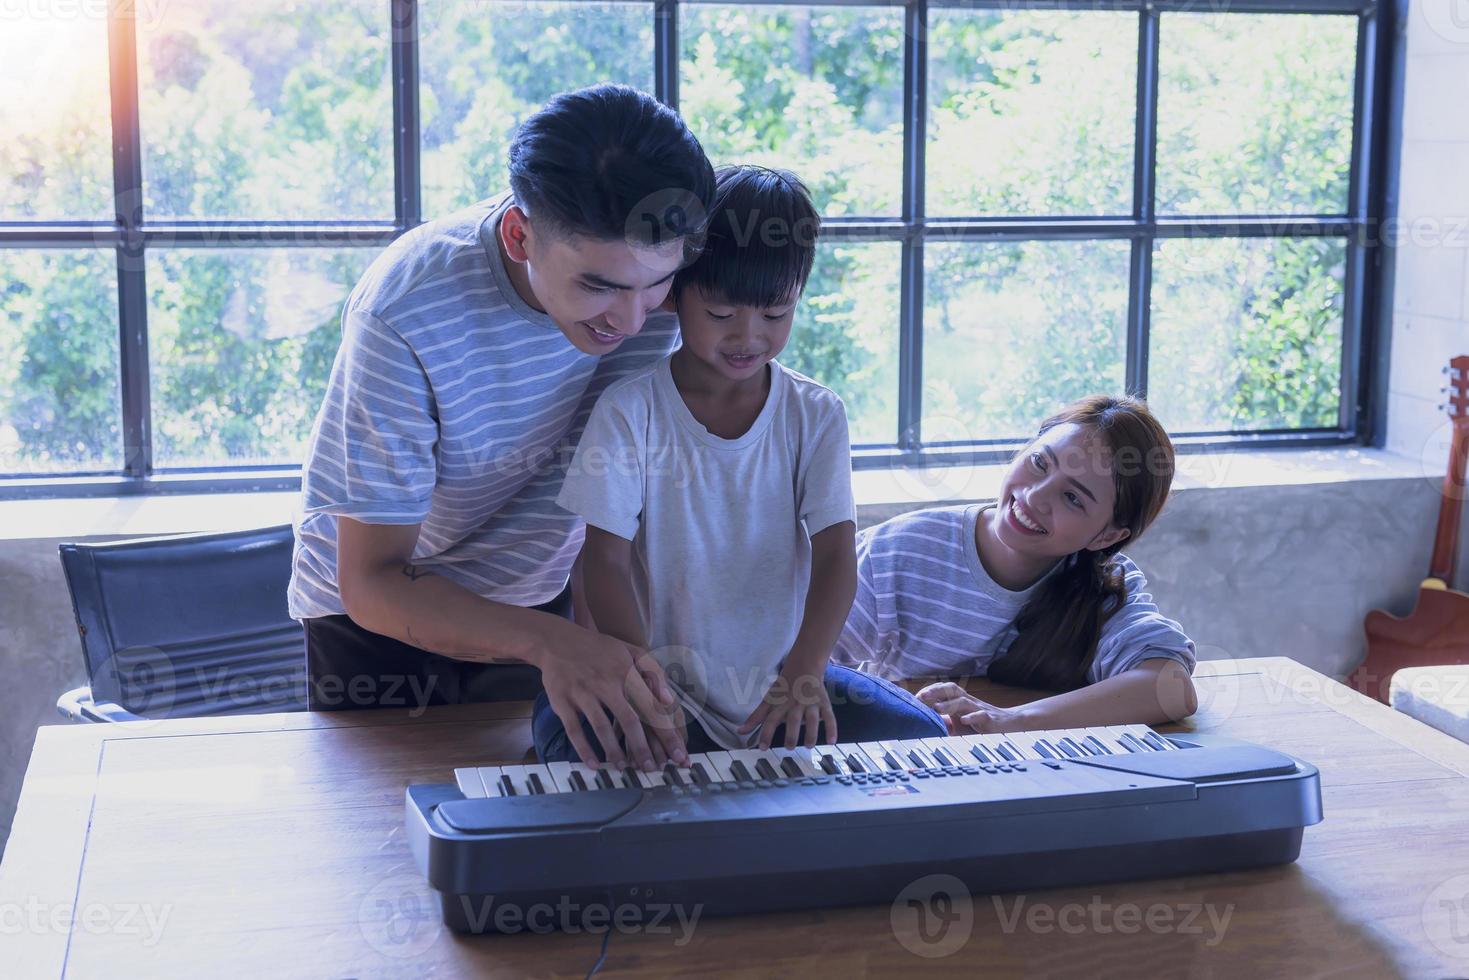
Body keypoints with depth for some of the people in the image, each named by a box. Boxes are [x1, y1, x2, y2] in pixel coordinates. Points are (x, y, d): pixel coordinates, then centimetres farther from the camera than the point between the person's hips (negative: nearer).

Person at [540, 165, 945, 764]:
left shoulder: (814, 415, 0)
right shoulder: (631, 412, -7)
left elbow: (835, 554, -8)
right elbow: (607, 562, -11)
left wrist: (805, 670, -27)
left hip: (785, 677, 3)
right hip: (668, 677, -2)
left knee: (921, 736, -18)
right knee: (566, 727, -32)